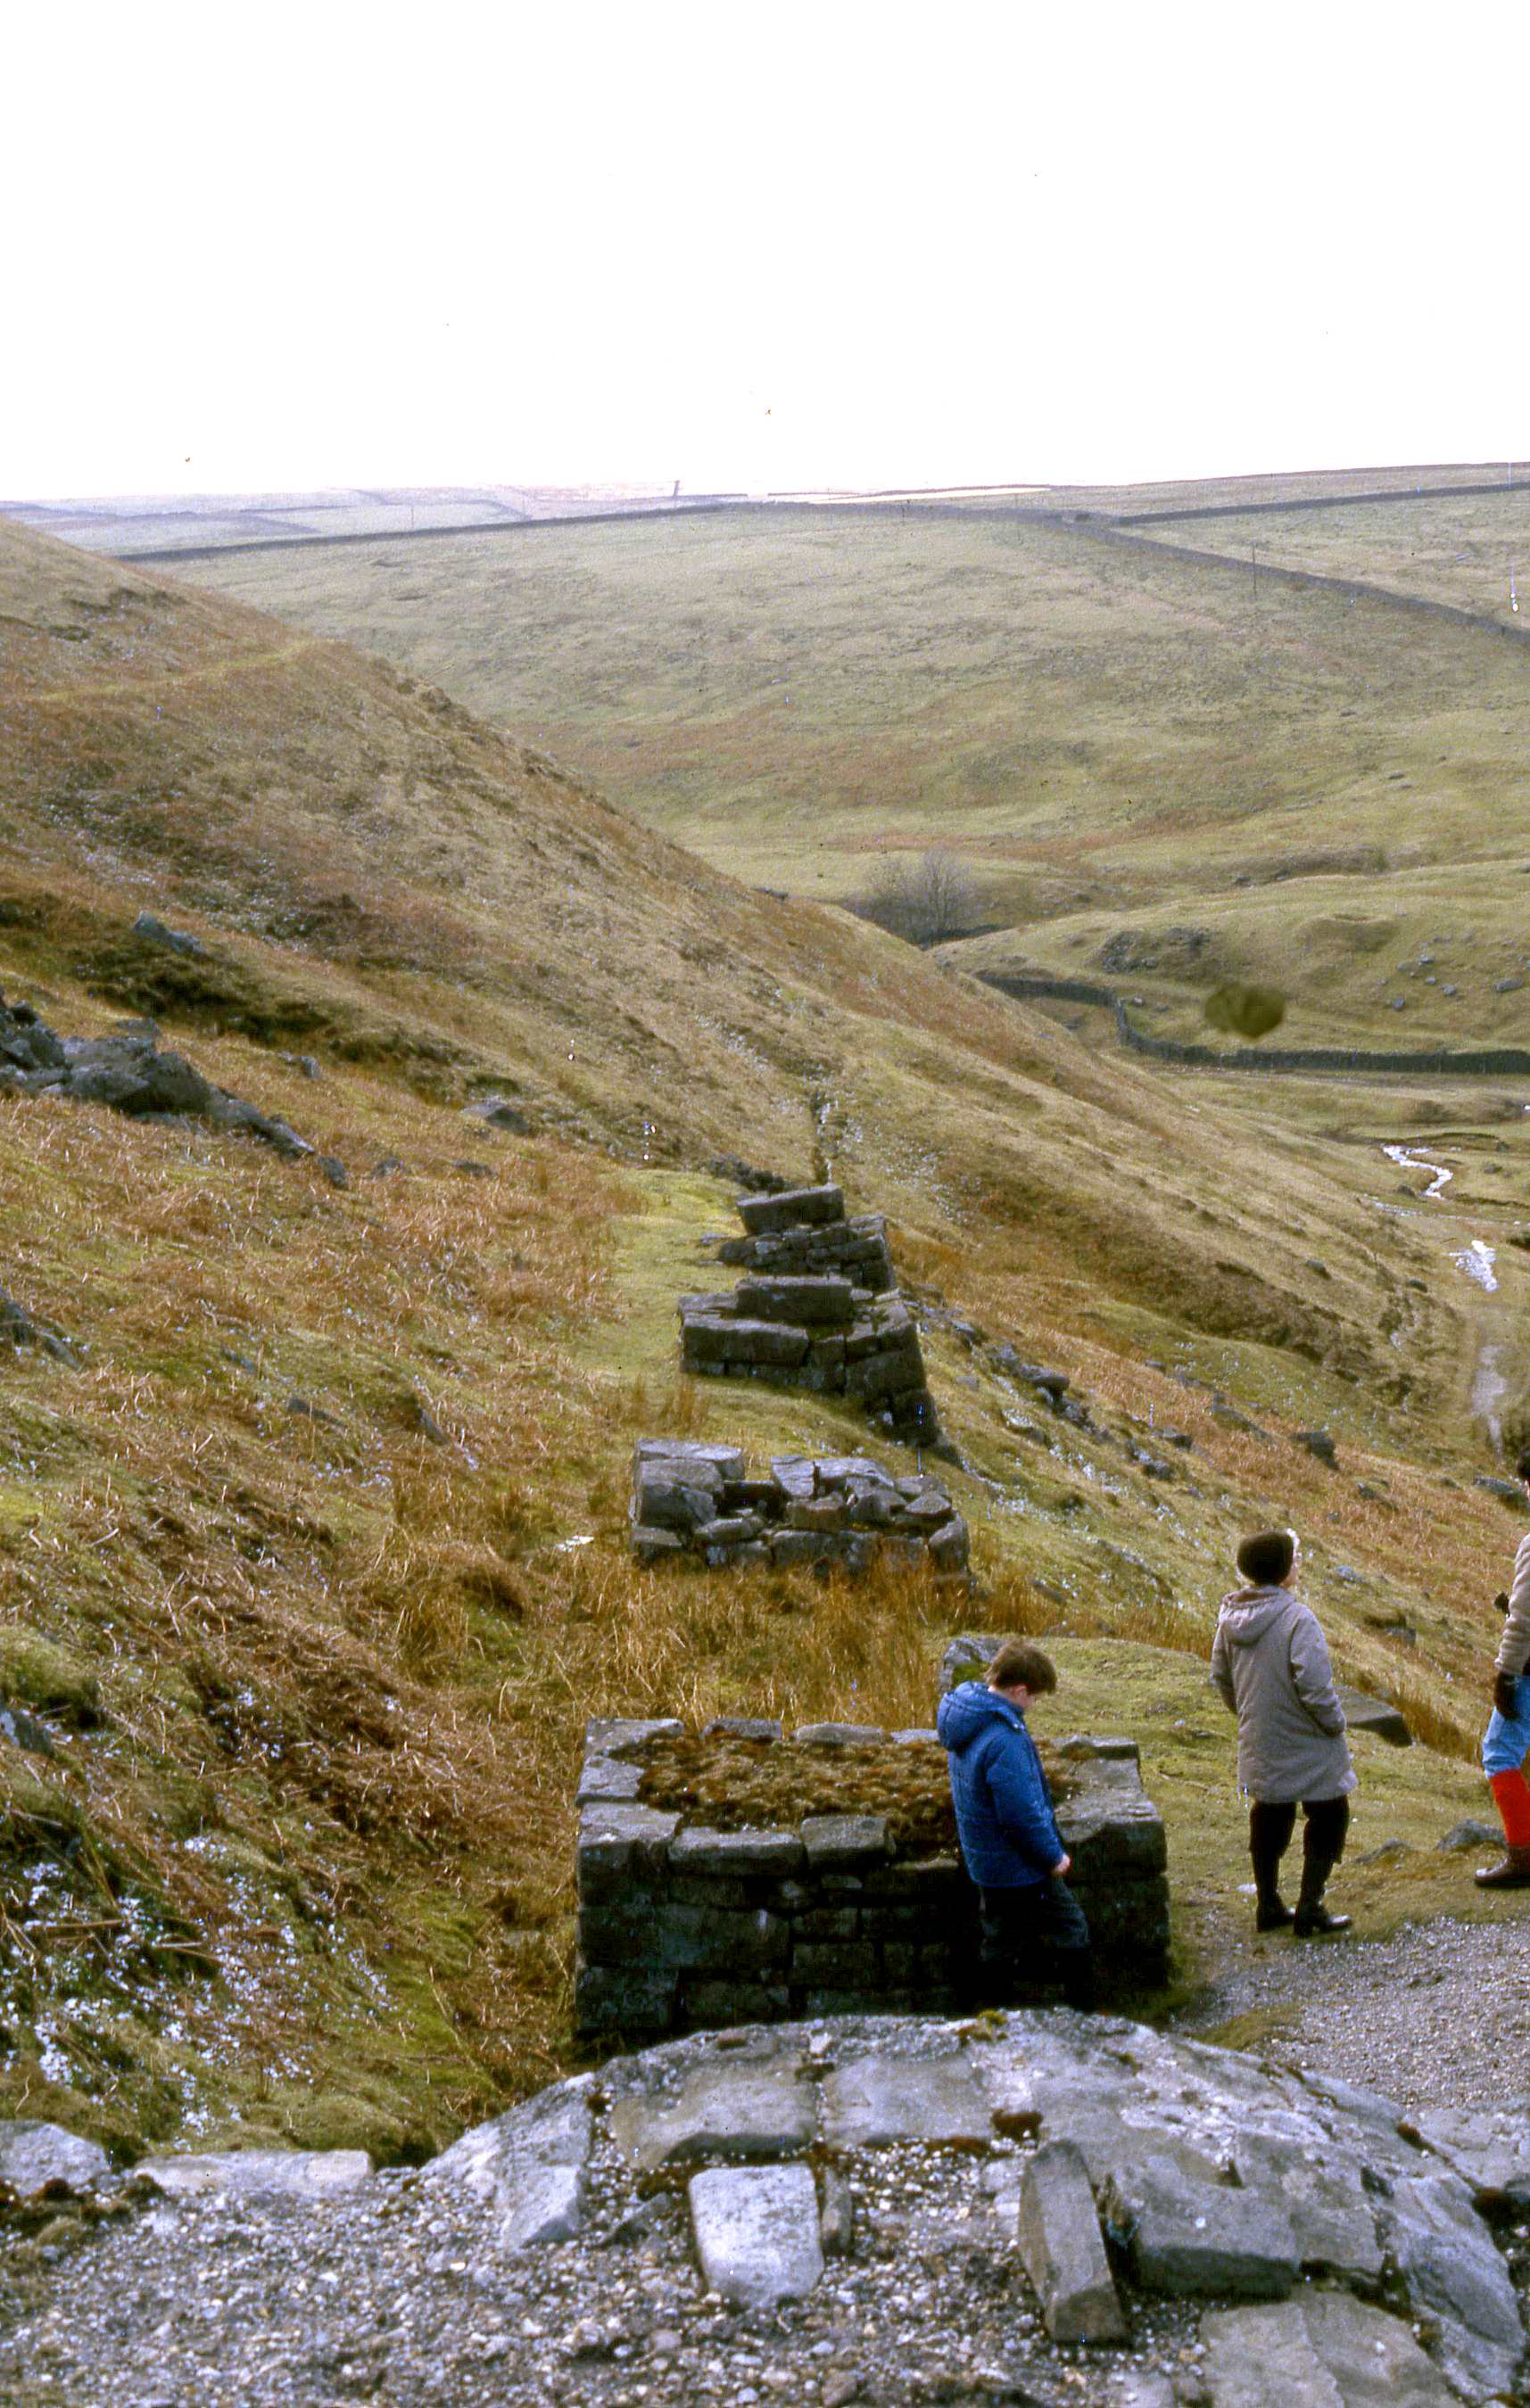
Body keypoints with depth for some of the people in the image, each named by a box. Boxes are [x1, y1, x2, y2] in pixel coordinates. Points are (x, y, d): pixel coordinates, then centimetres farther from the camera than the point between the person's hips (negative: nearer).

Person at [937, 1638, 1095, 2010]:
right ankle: (1085, 2017, 16)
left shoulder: (965, 1715, 1)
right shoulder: (1004, 1739, -30)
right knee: (1071, 1931, 7)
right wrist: (1054, 1857, -12)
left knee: (998, 1942, 19)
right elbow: (1022, 1815, -27)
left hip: (986, 1862, 9)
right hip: (1020, 1866, -9)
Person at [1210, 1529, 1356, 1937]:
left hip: (1259, 1744, 7)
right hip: (1306, 1747, -7)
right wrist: (1335, 1722, -9)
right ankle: (1309, 1909, 8)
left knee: (1269, 1816, 20)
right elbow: (1314, 1685, -25)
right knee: (1328, 1817, 9)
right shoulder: (1297, 1619, -23)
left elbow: (1220, 1675, 11)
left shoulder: (1231, 1617, 0)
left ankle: (1268, 1906, 28)